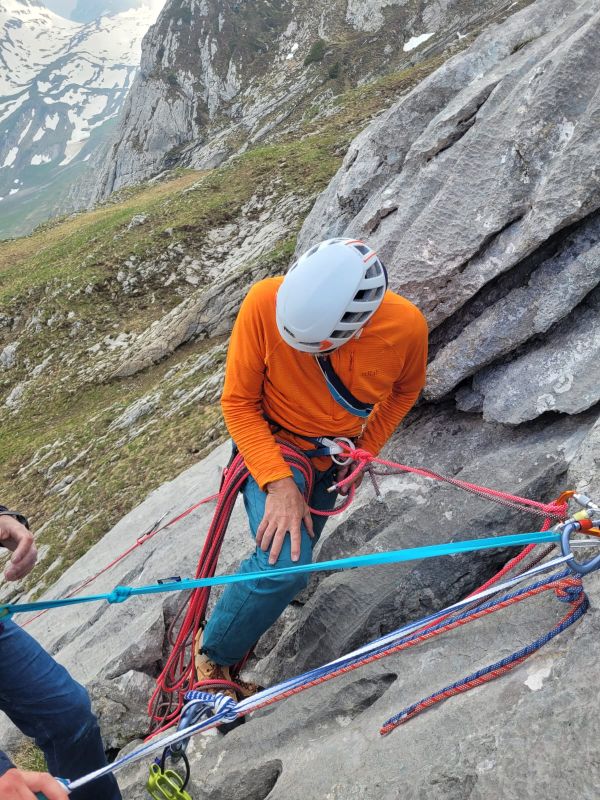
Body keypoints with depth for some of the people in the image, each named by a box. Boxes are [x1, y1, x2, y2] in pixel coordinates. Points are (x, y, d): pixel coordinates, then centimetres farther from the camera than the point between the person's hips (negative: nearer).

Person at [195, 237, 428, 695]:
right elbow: (238, 402, -21)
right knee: (285, 566, -26)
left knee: (291, 561, 21)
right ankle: (214, 655, 2)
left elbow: (405, 390, -1)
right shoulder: (266, 302, -32)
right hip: (271, 445, -4)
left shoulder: (408, 327, -25)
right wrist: (279, 483, -30)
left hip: (332, 458, 4)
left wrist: (365, 450, -8)